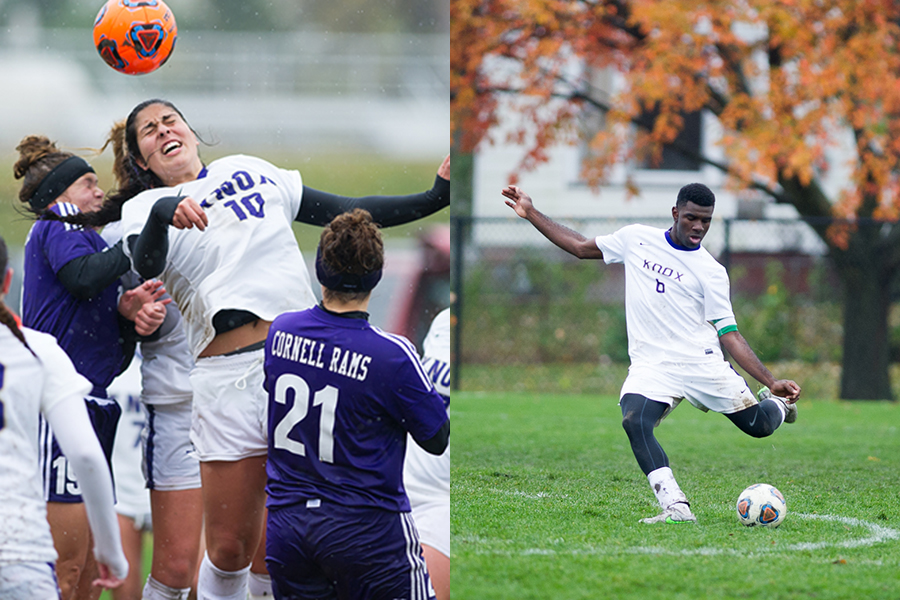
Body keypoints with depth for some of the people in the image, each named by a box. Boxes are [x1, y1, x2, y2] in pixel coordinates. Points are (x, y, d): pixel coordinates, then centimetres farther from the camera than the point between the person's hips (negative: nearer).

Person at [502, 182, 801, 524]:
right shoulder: (637, 239, 7)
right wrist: (531, 213, 18)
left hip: (702, 362, -1)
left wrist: (770, 381, -11)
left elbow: (729, 334, -1)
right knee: (634, 422, -29)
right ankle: (675, 508, -30)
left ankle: (776, 404, 36)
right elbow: (581, 247, 20)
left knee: (760, 426, -3)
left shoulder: (710, 271, 0)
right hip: (651, 365, 1)